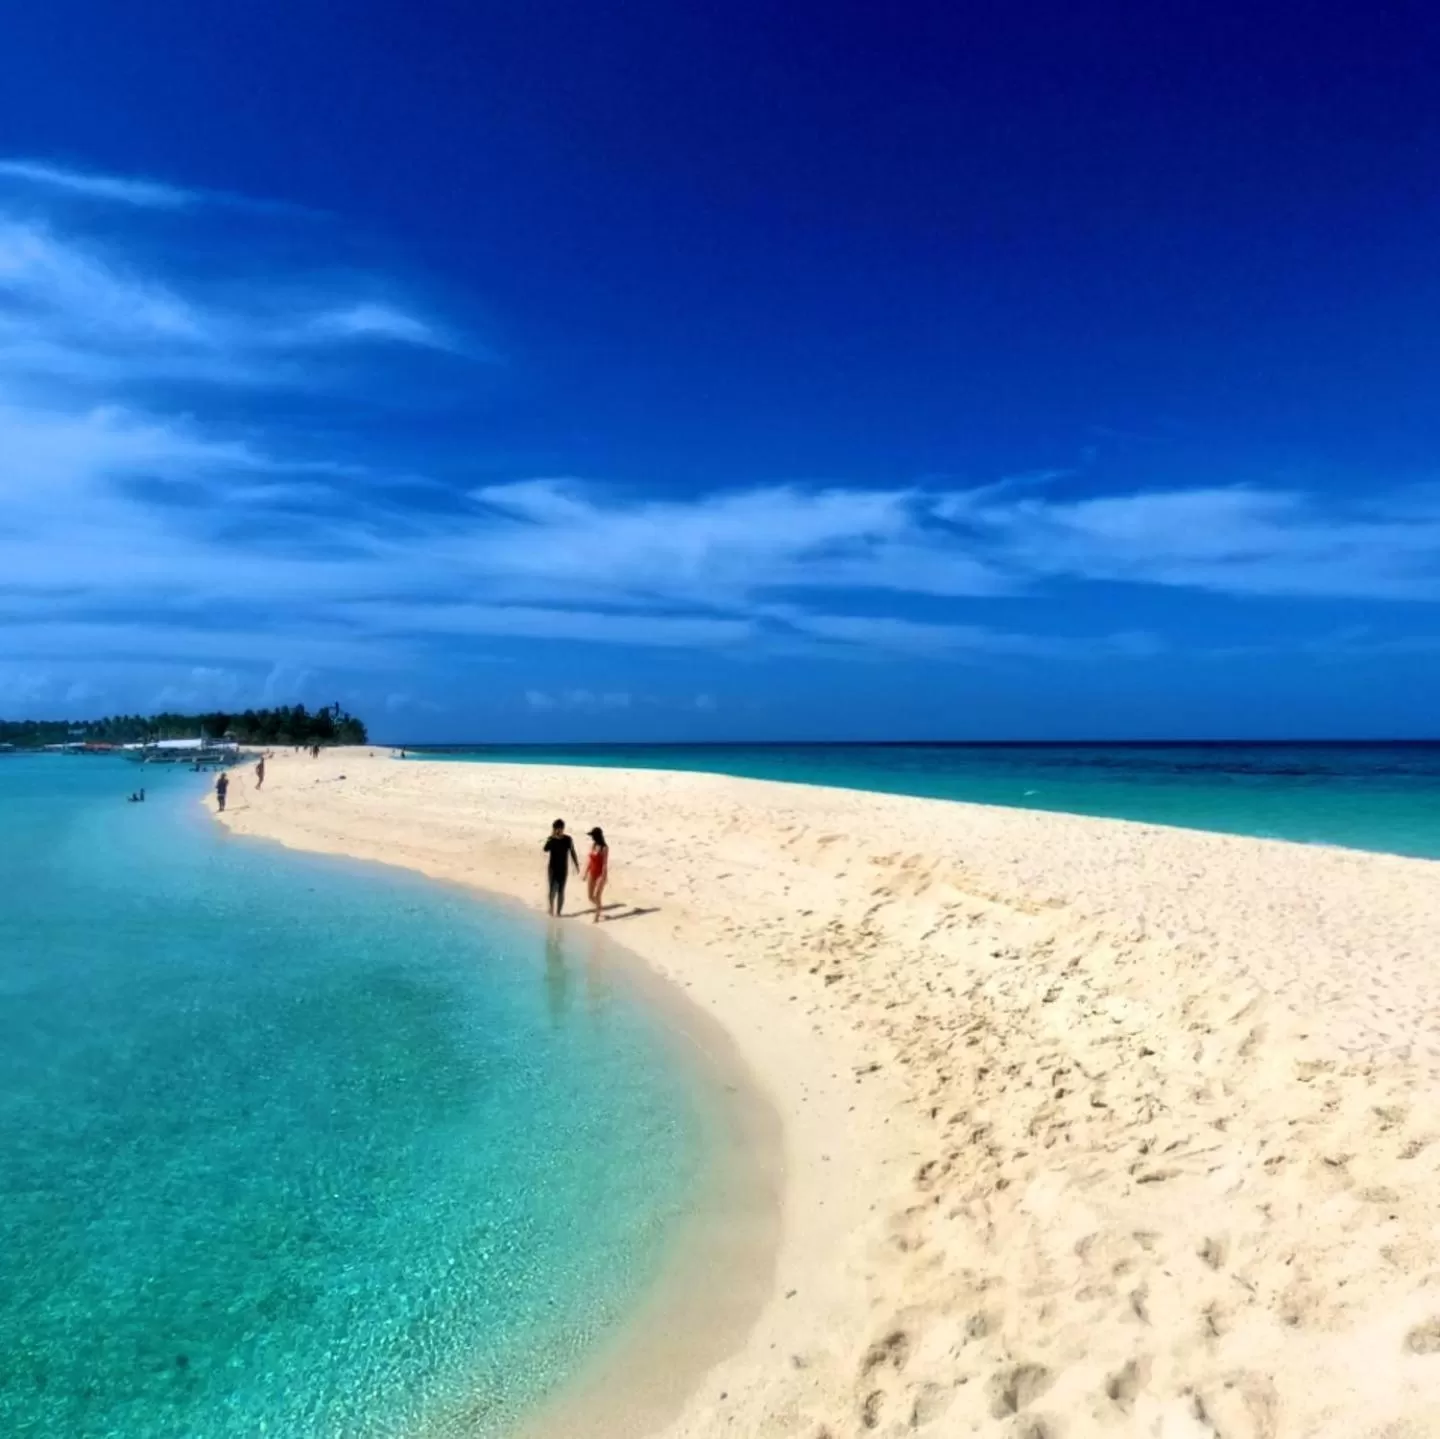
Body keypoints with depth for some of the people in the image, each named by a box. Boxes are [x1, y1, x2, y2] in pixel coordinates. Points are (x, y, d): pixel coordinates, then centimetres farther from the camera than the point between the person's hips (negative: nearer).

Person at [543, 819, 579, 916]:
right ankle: (551, 909, 19)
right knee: (552, 890, -2)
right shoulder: (551, 839, -9)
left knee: (561, 891, 5)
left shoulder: (568, 839, -5)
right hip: (553, 868, -1)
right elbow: (545, 849, -28)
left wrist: (577, 866, 5)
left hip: (563, 869, 1)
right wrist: (552, 837, -33)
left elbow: (572, 853, 4)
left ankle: (559, 911, 14)